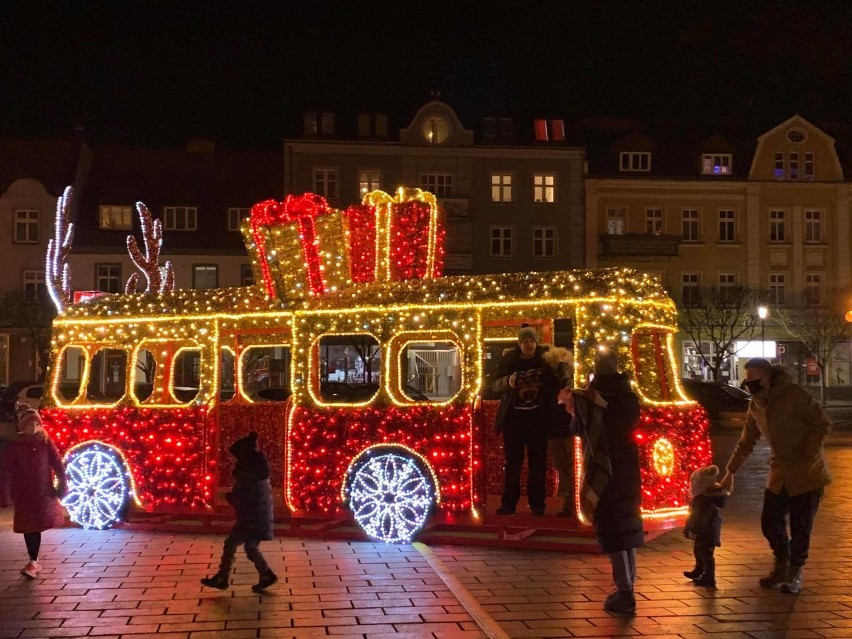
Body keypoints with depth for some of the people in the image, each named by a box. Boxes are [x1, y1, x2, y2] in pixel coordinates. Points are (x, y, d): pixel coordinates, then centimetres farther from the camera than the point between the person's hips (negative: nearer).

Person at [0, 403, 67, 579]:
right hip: (23, 493, 1)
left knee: (37, 525, -2)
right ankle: (34, 562, 13)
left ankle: (33, 562, 6)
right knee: (28, 527, 3)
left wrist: (62, 485, -6)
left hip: (43, 492, 0)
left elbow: (57, 464, -1)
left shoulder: (46, 442, -2)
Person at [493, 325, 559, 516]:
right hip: (513, 418, 0)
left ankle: (537, 503, 13)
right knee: (513, 461, 5)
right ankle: (508, 503, 10)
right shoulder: (509, 359, -2)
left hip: (538, 418, 0)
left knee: (538, 462, 5)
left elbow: (555, 383, 7)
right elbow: (496, 384, 1)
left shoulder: (545, 357, -3)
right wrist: (508, 382, -19)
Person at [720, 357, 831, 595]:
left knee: (800, 528, 0)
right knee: (770, 522, 5)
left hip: (807, 474, -6)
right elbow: (746, 442, 15)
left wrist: (806, 456, -20)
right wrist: (731, 472, 15)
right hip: (779, 474, 6)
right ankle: (781, 565, 27)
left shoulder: (793, 395, -18)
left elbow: (823, 424, -15)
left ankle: (795, 572, 18)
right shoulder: (755, 405, 4)